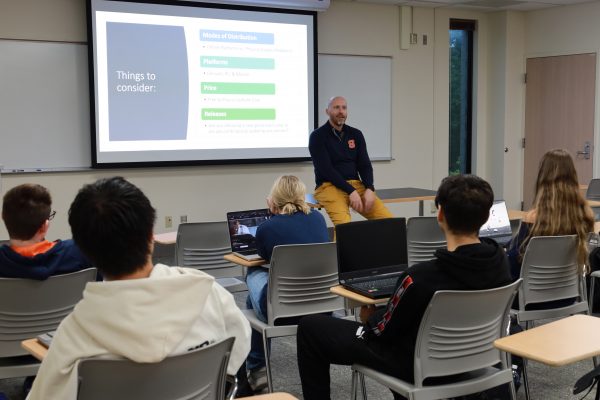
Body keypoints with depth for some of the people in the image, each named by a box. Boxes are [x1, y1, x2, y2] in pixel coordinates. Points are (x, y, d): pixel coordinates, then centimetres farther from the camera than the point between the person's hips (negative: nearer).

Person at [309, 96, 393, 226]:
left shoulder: (356, 134, 13)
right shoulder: (317, 136, -2)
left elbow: (365, 165, 9)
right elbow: (326, 169, -11)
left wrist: (369, 189, -11)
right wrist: (351, 191, -19)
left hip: (356, 184, 5)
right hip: (329, 186, -5)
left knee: (388, 219, -16)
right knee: (344, 224, -35)